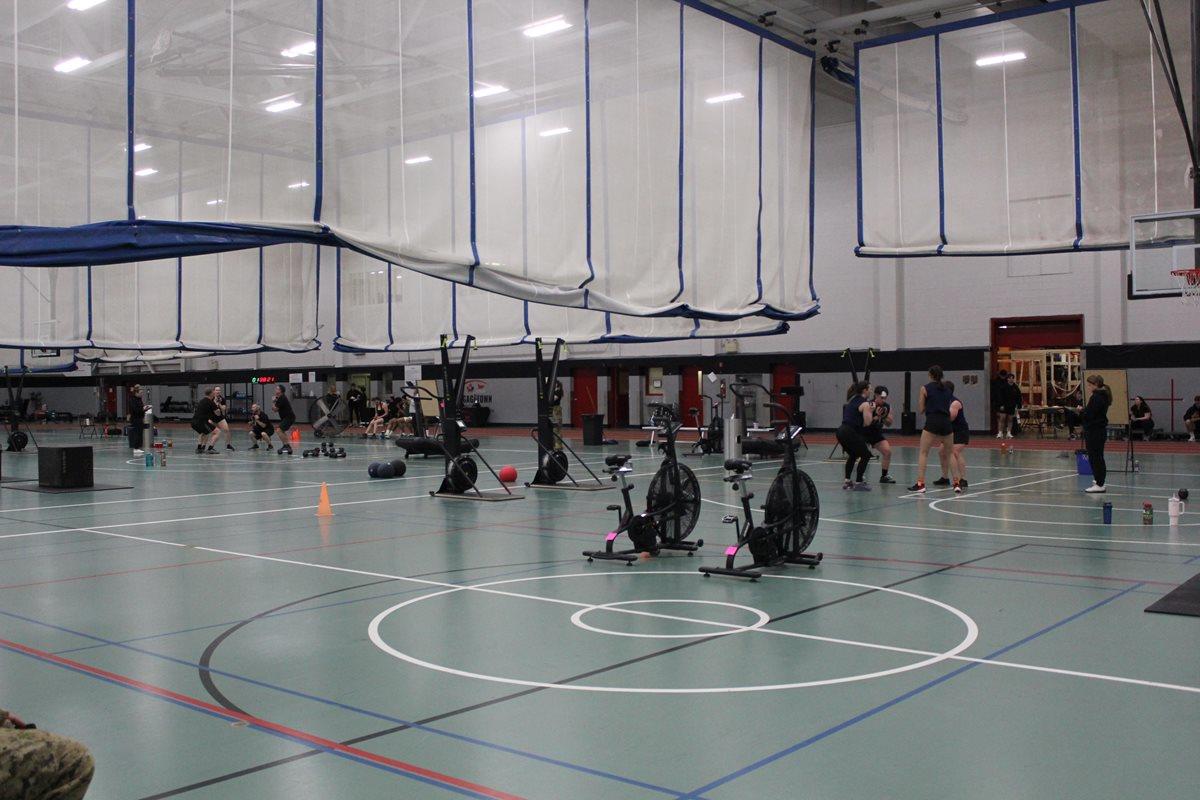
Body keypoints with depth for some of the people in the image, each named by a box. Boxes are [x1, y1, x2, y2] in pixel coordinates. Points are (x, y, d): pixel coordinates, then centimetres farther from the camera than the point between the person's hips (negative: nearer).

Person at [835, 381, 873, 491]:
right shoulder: (865, 404, -7)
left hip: (841, 431, 8)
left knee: (853, 455, 26)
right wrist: (870, 411, 6)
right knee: (866, 455, 5)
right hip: (851, 433, -8)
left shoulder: (852, 400, 18)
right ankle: (858, 483, 3)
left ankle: (847, 481, 26)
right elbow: (867, 423, -10)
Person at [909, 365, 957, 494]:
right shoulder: (946, 389, 16)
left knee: (923, 453, 0)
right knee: (951, 453, 17)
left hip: (932, 422, -4)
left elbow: (921, 409, 6)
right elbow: (949, 407, 15)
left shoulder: (925, 388, 4)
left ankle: (920, 483, -8)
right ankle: (956, 483, 17)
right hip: (946, 422, 4)